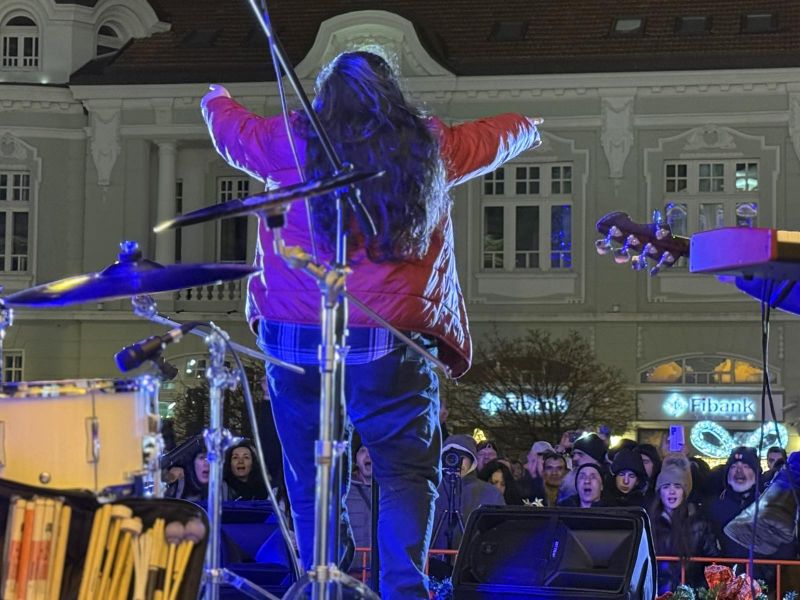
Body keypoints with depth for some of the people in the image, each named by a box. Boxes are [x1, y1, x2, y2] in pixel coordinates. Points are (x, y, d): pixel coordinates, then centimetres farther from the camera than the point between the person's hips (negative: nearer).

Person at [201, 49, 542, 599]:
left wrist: (217, 101, 48)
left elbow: (233, 131, 24)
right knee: (407, 474, 5)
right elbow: (491, 139, 25)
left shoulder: (291, 143, 4)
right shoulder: (430, 146, 5)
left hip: (296, 341, 1)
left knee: (311, 482, 11)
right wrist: (527, 128, 48)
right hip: (390, 345, -1)